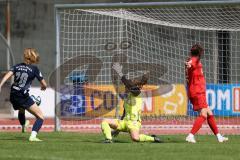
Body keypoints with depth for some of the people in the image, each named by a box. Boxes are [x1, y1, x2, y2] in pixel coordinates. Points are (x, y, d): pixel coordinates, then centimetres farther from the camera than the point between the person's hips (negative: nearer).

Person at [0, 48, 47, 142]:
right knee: (40, 117, -3)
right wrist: (43, 87, 23)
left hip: (13, 96, 6)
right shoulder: (34, 69, -3)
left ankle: (23, 127, 66)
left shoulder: (18, 66, 8)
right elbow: (44, 84, 0)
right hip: (23, 97, -6)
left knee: (21, 111, 40)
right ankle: (33, 136, -23)